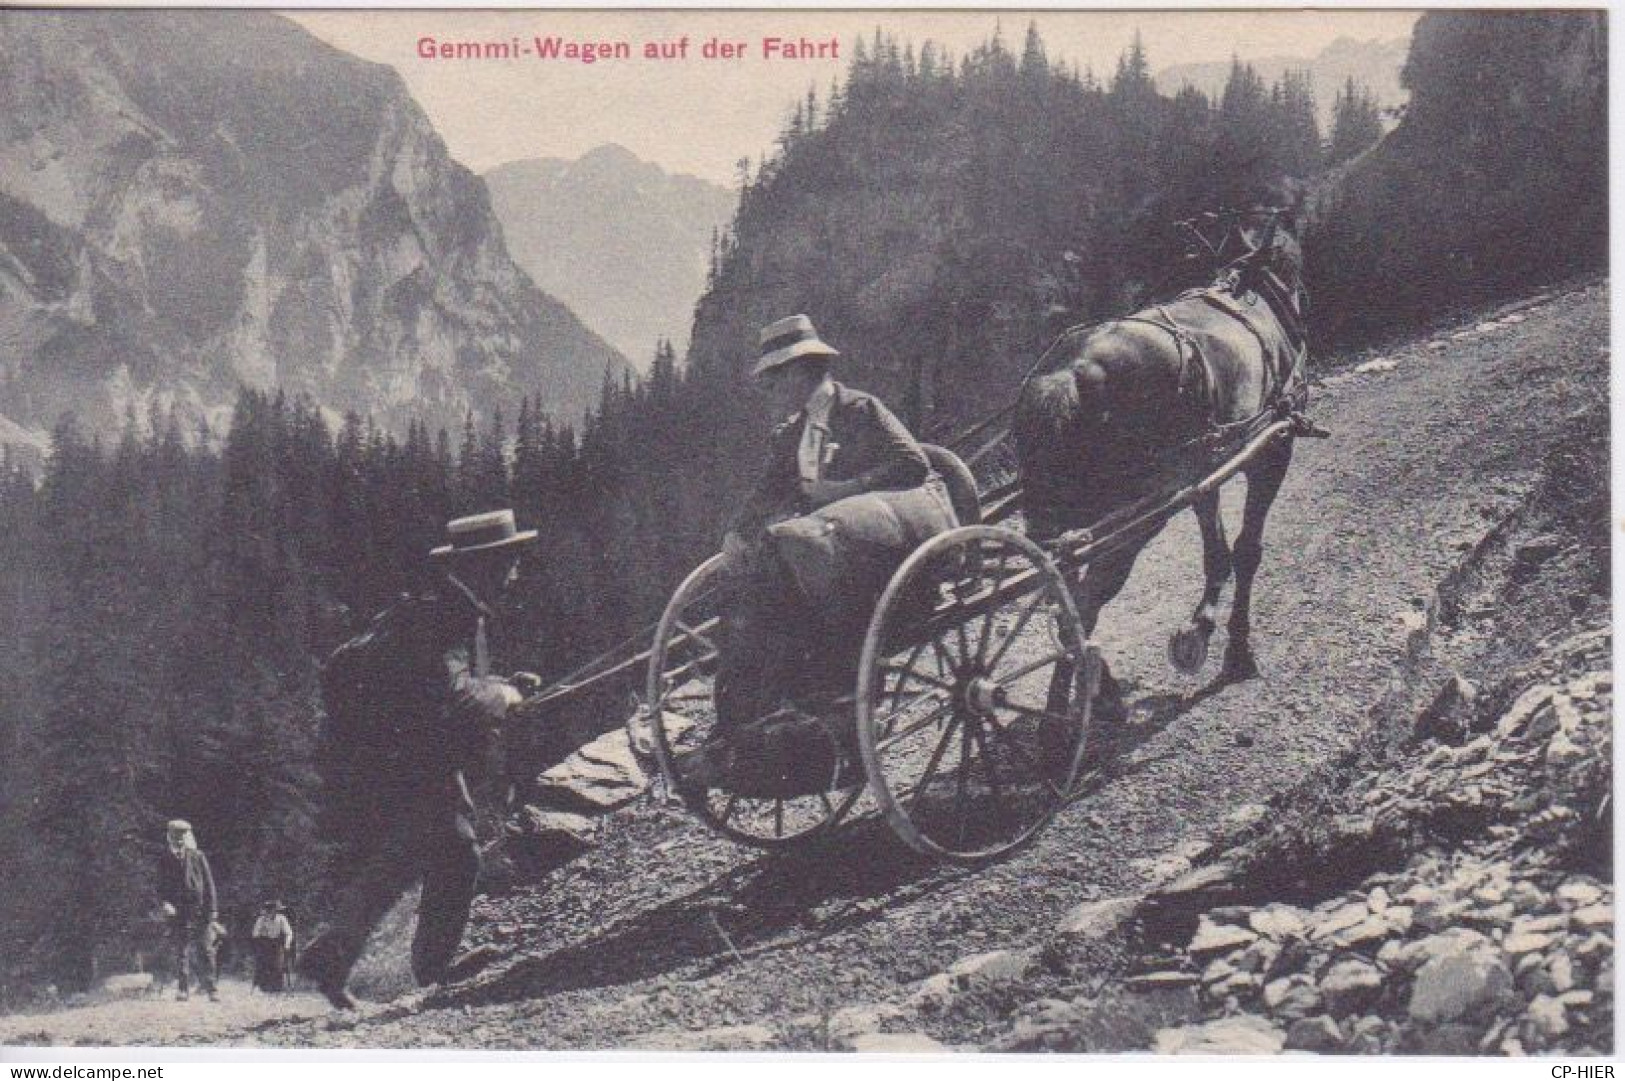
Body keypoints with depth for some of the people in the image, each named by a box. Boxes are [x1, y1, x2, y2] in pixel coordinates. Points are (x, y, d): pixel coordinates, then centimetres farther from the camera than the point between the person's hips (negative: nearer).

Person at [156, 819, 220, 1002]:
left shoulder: (198, 857, 5)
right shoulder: (165, 860, 8)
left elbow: (209, 885, 5)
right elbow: (161, 887, 10)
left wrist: (212, 912, -1)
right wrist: (165, 903, -12)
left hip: (201, 911, -1)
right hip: (177, 912, 1)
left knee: (205, 952, -2)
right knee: (181, 953, -3)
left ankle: (211, 988, 4)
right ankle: (183, 989, 1)